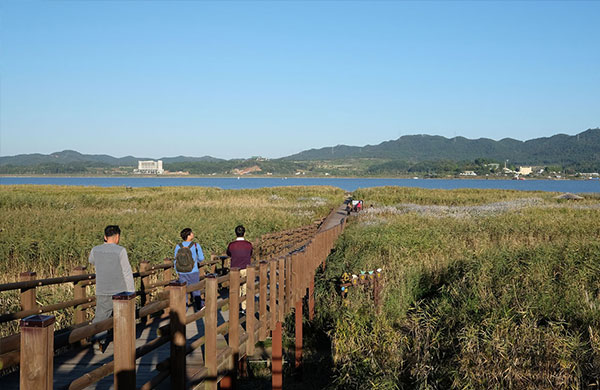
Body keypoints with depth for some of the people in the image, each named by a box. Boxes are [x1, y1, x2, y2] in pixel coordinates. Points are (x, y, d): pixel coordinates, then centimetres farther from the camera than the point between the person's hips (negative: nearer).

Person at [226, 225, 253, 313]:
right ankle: (244, 308, 14)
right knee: (245, 290, 10)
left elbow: (228, 254, 9)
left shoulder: (231, 245, -10)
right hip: (246, 270, 0)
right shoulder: (249, 245, -8)